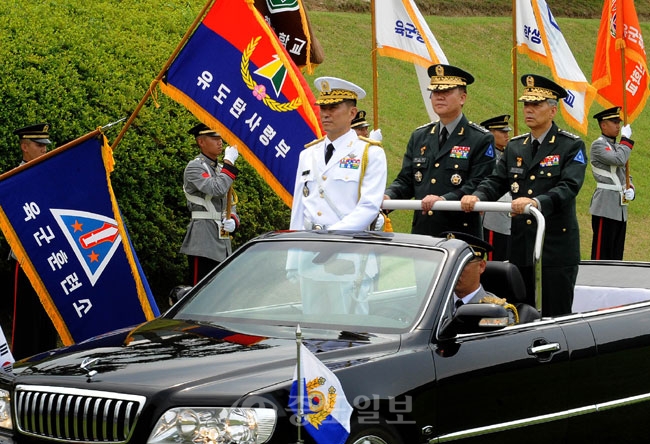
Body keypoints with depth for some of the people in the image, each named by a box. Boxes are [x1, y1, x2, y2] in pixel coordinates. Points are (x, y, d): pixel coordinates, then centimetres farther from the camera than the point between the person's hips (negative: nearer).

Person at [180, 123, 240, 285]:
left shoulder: (221, 169, 19)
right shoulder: (195, 167, -6)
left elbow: (230, 204, 22)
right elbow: (217, 189, -22)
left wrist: (233, 221, 2)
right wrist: (229, 163, -13)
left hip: (222, 240, 8)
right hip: (203, 241, -8)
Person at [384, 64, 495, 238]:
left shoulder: (481, 140, -1)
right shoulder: (419, 137, 16)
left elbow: (479, 186, -12)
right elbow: (405, 180, 14)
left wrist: (445, 199, -27)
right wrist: (388, 197, -8)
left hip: (460, 235, -4)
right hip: (421, 232, 5)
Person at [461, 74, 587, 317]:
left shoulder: (572, 146, -3)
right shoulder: (515, 147, 15)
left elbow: (568, 187, -17)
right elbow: (496, 181, 6)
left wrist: (536, 203, -35)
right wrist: (476, 196, -16)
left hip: (557, 250, -5)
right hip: (520, 249, 5)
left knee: (555, 318, -4)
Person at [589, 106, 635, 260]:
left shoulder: (617, 147, 18)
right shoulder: (598, 145, -7)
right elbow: (619, 159, -22)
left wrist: (630, 189, 2)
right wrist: (626, 139, -9)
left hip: (620, 207, 8)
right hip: (606, 206, -8)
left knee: (616, 253, 9)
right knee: (602, 252, -8)